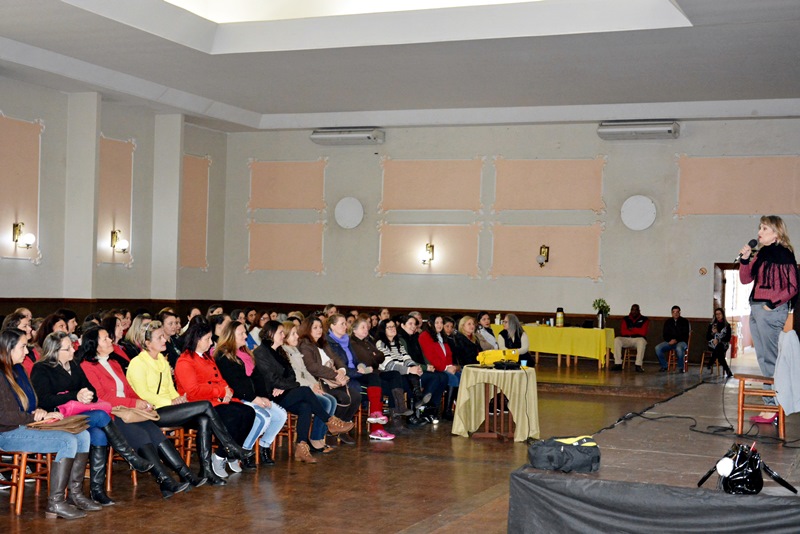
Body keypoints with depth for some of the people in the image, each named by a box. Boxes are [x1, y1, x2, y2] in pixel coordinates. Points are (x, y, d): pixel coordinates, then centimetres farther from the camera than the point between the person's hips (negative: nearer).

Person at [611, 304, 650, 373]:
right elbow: (622, 332, -1)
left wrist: (632, 329, -2)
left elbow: (643, 332, -8)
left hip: (638, 339, -3)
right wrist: (636, 331, -6)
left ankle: (638, 365, -37)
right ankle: (618, 364, -28)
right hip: (626, 339, 3)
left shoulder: (644, 320, 4)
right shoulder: (626, 319, 12)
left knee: (641, 341, -39)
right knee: (617, 339, -27)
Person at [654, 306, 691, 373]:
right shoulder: (668, 322, 15)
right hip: (669, 342, 4)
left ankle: (681, 367, -19)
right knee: (658, 348, -24)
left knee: (679, 348, -41)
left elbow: (685, 335, -3)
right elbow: (665, 335, 12)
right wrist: (670, 340, -10)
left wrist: (676, 340, -18)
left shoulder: (684, 321, 4)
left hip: (681, 342, -4)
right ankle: (664, 366, -7)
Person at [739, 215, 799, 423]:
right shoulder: (761, 254, 15)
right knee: (763, 360, 11)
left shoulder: (783, 254, -9)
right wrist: (745, 259, 0)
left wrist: (773, 304, -17)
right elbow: (745, 279, 14)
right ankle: (770, 404, 16)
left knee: (770, 360, -6)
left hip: (771, 311, -9)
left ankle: (773, 406, -2)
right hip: (756, 310, 9)